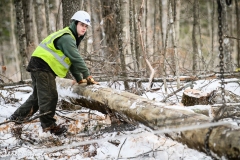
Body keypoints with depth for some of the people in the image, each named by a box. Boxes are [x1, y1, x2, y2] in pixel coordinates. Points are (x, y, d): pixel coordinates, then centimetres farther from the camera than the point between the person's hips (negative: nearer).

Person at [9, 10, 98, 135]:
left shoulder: (70, 38, 18)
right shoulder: (67, 37, -16)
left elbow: (71, 61, 20)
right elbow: (76, 59, -22)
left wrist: (79, 79, 16)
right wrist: (88, 77, -20)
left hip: (40, 67, 11)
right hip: (42, 66, -11)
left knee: (39, 95, 20)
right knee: (49, 96, -12)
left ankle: (19, 116, 29)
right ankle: (48, 125, -11)